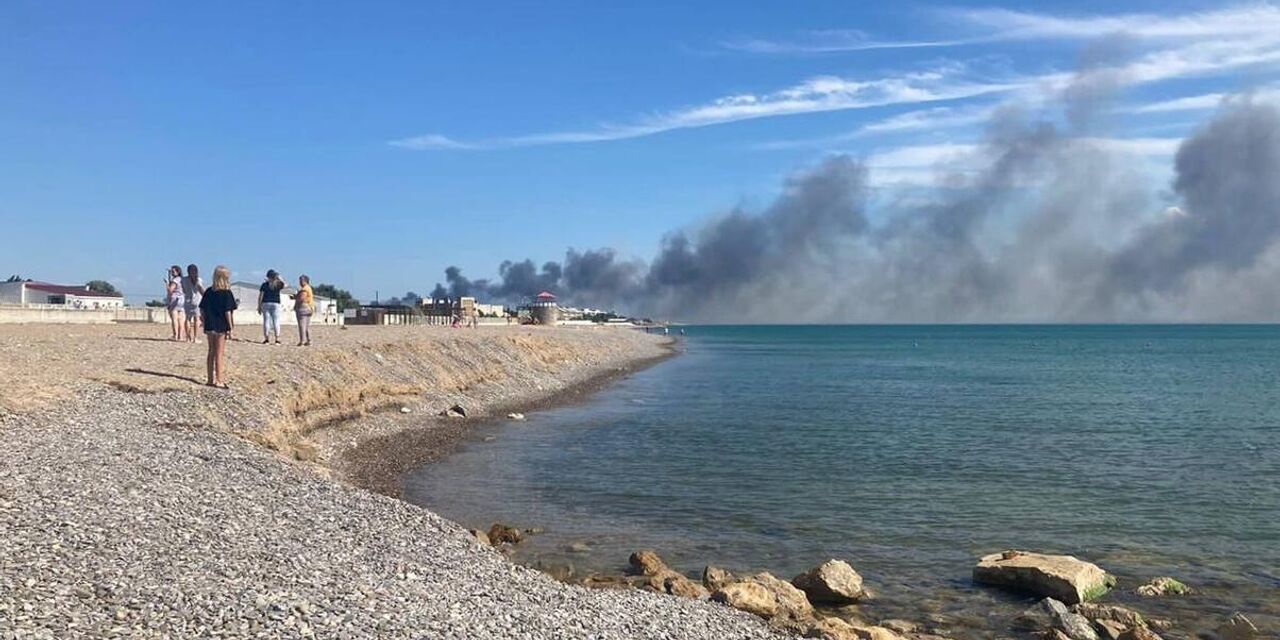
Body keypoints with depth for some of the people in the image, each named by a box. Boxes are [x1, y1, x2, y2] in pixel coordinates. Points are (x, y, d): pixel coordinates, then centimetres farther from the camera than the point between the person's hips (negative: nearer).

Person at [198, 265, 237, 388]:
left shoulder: (208, 292, 6)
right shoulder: (227, 293, -11)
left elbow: (202, 309, 8)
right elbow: (228, 311, -13)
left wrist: (206, 321, 15)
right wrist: (230, 327, -9)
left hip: (210, 326, 5)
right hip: (222, 327, -5)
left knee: (211, 352, 14)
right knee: (220, 354, 1)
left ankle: (211, 379, 20)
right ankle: (219, 380, 2)